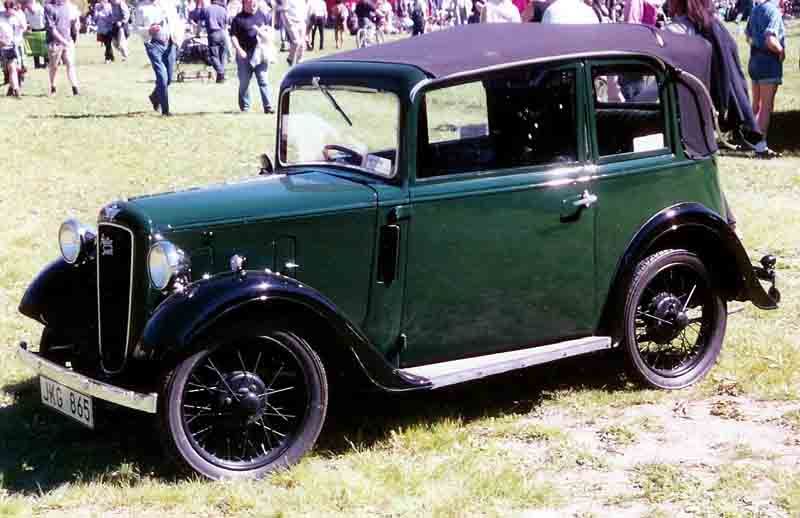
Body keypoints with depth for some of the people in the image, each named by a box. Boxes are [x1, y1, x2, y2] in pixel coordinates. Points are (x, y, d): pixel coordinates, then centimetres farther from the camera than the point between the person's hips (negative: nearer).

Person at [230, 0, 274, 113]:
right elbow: (233, 37, -4)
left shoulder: (262, 16, 11)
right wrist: (239, 49, -16)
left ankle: (267, 106, -4)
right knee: (244, 82, 7)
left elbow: (269, 27, 22)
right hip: (244, 54, -2)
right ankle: (244, 107, 19)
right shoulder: (238, 19, 0)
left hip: (260, 53, 2)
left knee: (263, 80, -3)